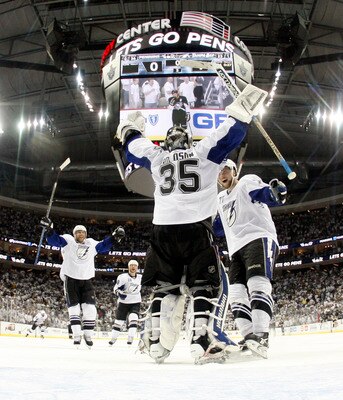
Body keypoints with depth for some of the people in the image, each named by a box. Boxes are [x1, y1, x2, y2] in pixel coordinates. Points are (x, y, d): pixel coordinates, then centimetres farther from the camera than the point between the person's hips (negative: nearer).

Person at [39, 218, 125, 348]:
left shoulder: (92, 244, 10)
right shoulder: (68, 241, -2)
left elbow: (103, 246, 24)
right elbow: (54, 240, -14)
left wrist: (114, 237, 15)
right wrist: (49, 229, -32)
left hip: (87, 280, 3)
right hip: (70, 279, -3)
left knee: (90, 309, -3)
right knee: (74, 308, -4)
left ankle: (88, 334, 11)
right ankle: (76, 335, 1)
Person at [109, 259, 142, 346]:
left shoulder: (140, 277, 2)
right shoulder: (123, 277, -13)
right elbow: (116, 288, -14)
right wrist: (120, 293, -31)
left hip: (135, 303, 2)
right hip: (123, 303, -2)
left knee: (133, 319, -19)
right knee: (119, 321, 6)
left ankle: (130, 338, -19)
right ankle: (113, 338, 23)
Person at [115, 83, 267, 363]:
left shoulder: (157, 157, 18)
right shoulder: (204, 152, 10)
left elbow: (133, 147, 32)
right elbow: (229, 135, 7)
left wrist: (130, 129, 50)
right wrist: (245, 108, 18)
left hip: (163, 228, 3)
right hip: (196, 228, -3)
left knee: (166, 287, 11)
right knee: (204, 285, 2)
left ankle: (156, 342, 5)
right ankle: (201, 342, -11)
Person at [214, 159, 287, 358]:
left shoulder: (248, 182, 6)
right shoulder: (221, 199, 28)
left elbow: (267, 195, -14)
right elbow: (219, 227, 33)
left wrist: (277, 192, -36)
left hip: (259, 238, -8)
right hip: (237, 248, 8)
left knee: (257, 284, -26)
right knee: (237, 294, -5)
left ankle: (260, 338, -37)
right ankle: (249, 339, -9)